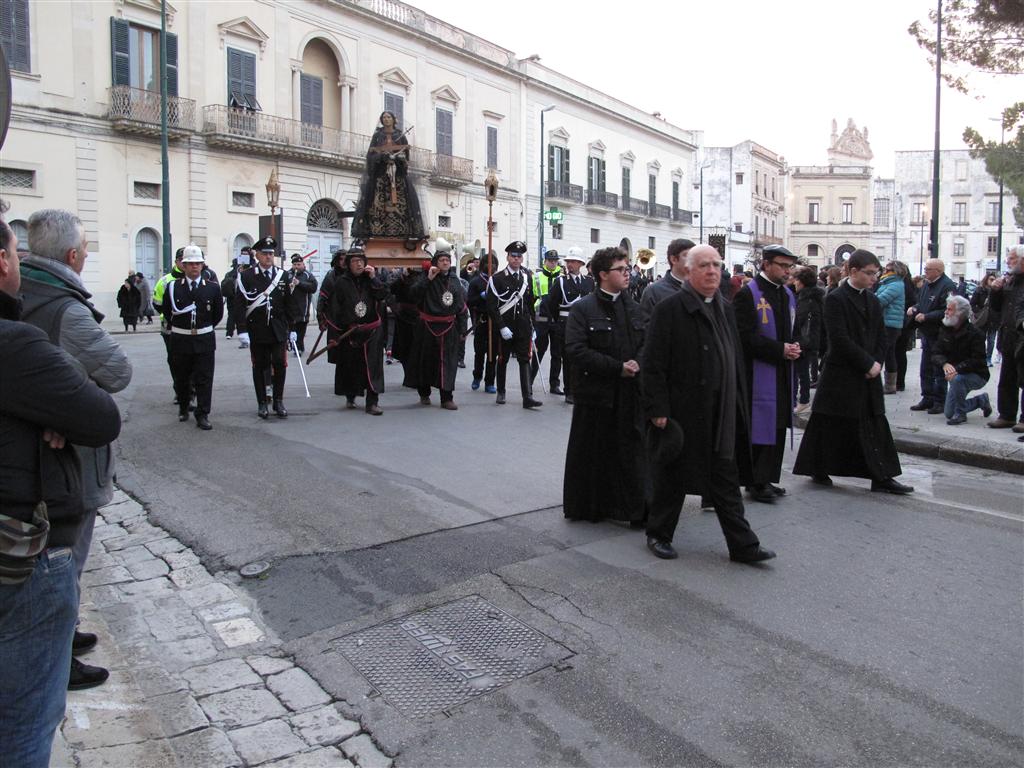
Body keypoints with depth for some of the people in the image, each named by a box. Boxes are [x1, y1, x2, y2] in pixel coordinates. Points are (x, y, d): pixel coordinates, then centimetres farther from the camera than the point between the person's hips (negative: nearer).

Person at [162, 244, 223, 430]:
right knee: (181, 378, 13)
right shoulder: (173, 287, -1)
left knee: (204, 379, -2)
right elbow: (166, 310, 8)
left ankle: (202, 415, 3)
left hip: (205, 340, -1)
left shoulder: (213, 287, -1)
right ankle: (183, 408, 33)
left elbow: (218, 313, 7)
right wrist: (179, 327, 12)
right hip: (180, 340, 1)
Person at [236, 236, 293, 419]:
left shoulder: (282, 276, 8)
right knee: (259, 367, 6)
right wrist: (242, 330, -13)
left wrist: (291, 329, 9)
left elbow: (289, 304, 11)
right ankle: (262, 403, 15)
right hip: (256, 331, -2)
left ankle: (278, 401, 10)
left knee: (280, 364, -3)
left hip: (278, 330, 2)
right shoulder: (246, 277, -1)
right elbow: (239, 305, -5)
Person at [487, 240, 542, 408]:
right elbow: (491, 306, -10)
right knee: (502, 360, 10)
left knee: (525, 360, -3)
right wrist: (502, 327, -15)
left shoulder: (527, 277, 8)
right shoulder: (497, 279, -6)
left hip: (524, 326, 3)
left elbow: (530, 302, 13)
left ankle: (528, 397, -6)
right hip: (505, 327, -2)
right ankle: (501, 393, 25)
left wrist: (532, 325, 10)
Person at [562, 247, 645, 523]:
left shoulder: (634, 308, 10)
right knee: (592, 454, 6)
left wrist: (637, 364, -10)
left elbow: (645, 344, 13)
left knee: (631, 452, 5)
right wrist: (618, 367, -17)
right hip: (596, 393, -4)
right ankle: (587, 508, 22)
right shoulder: (582, 309, -5)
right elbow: (576, 350, -15)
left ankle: (634, 510, 14)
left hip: (630, 394, 4)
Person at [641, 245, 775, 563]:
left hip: (720, 414, 6)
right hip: (681, 411, -6)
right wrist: (658, 410, -17)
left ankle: (742, 545, 18)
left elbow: (735, 361, 16)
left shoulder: (725, 308, 11)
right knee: (672, 477, 8)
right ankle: (659, 534, 26)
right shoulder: (669, 309, -10)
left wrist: (738, 403, 12)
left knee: (726, 480, 11)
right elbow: (653, 364, -13)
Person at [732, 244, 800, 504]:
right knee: (759, 426, -4)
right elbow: (746, 336, -17)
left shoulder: (787, 294, 14)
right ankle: (756, 482, 6)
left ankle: (767, 478, 21)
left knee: (778, 426, 11)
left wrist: (794, 346, 0)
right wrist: (780, 349, -18)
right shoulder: (747, 294, -11)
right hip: (758, 373, -8)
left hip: (783, 371, 8)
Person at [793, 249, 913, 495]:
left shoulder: (873, 301, 13)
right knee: (830, 425, 2)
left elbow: (881, 337, 14)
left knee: (875, 426, 5)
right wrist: (867, 363, -15)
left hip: (869, 375, 7)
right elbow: (840, 339, -17)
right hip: (841, 375, -7)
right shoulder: (835, 299, -9)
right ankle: (818, 470, 16)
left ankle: (881, 478, 9)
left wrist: (877, 363, -3)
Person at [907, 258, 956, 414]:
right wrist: (914, 308, 4)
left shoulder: (947, 286, -16)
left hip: (940, 335, -9)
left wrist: (926, 317, -22)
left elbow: (947, 311, -24)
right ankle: (927, 399, 22)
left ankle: (939, 401, 8)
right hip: (926, 334, 9)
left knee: (939, 370, 0)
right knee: (925, 370, 13)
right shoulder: (926, 284, 12)